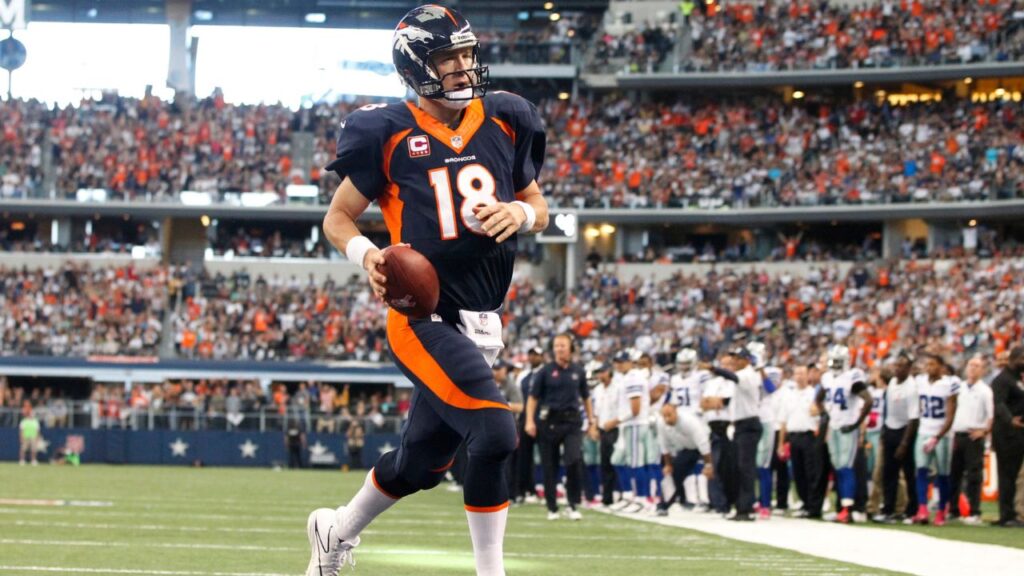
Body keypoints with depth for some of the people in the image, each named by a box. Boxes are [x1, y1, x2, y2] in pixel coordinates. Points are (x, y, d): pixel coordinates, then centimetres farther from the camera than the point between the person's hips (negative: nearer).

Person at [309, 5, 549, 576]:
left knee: (420, 463, 19)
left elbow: (539, 209, 17)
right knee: (495, 434, -22)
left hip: (482, 324, 6)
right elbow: (338, 218, 2)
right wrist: (367, 254, -18)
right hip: (425, 316, -6)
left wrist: (520, 213, -7)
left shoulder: (505, 121, 7)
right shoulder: (389, 134, -6)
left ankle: (338, 530, 45)